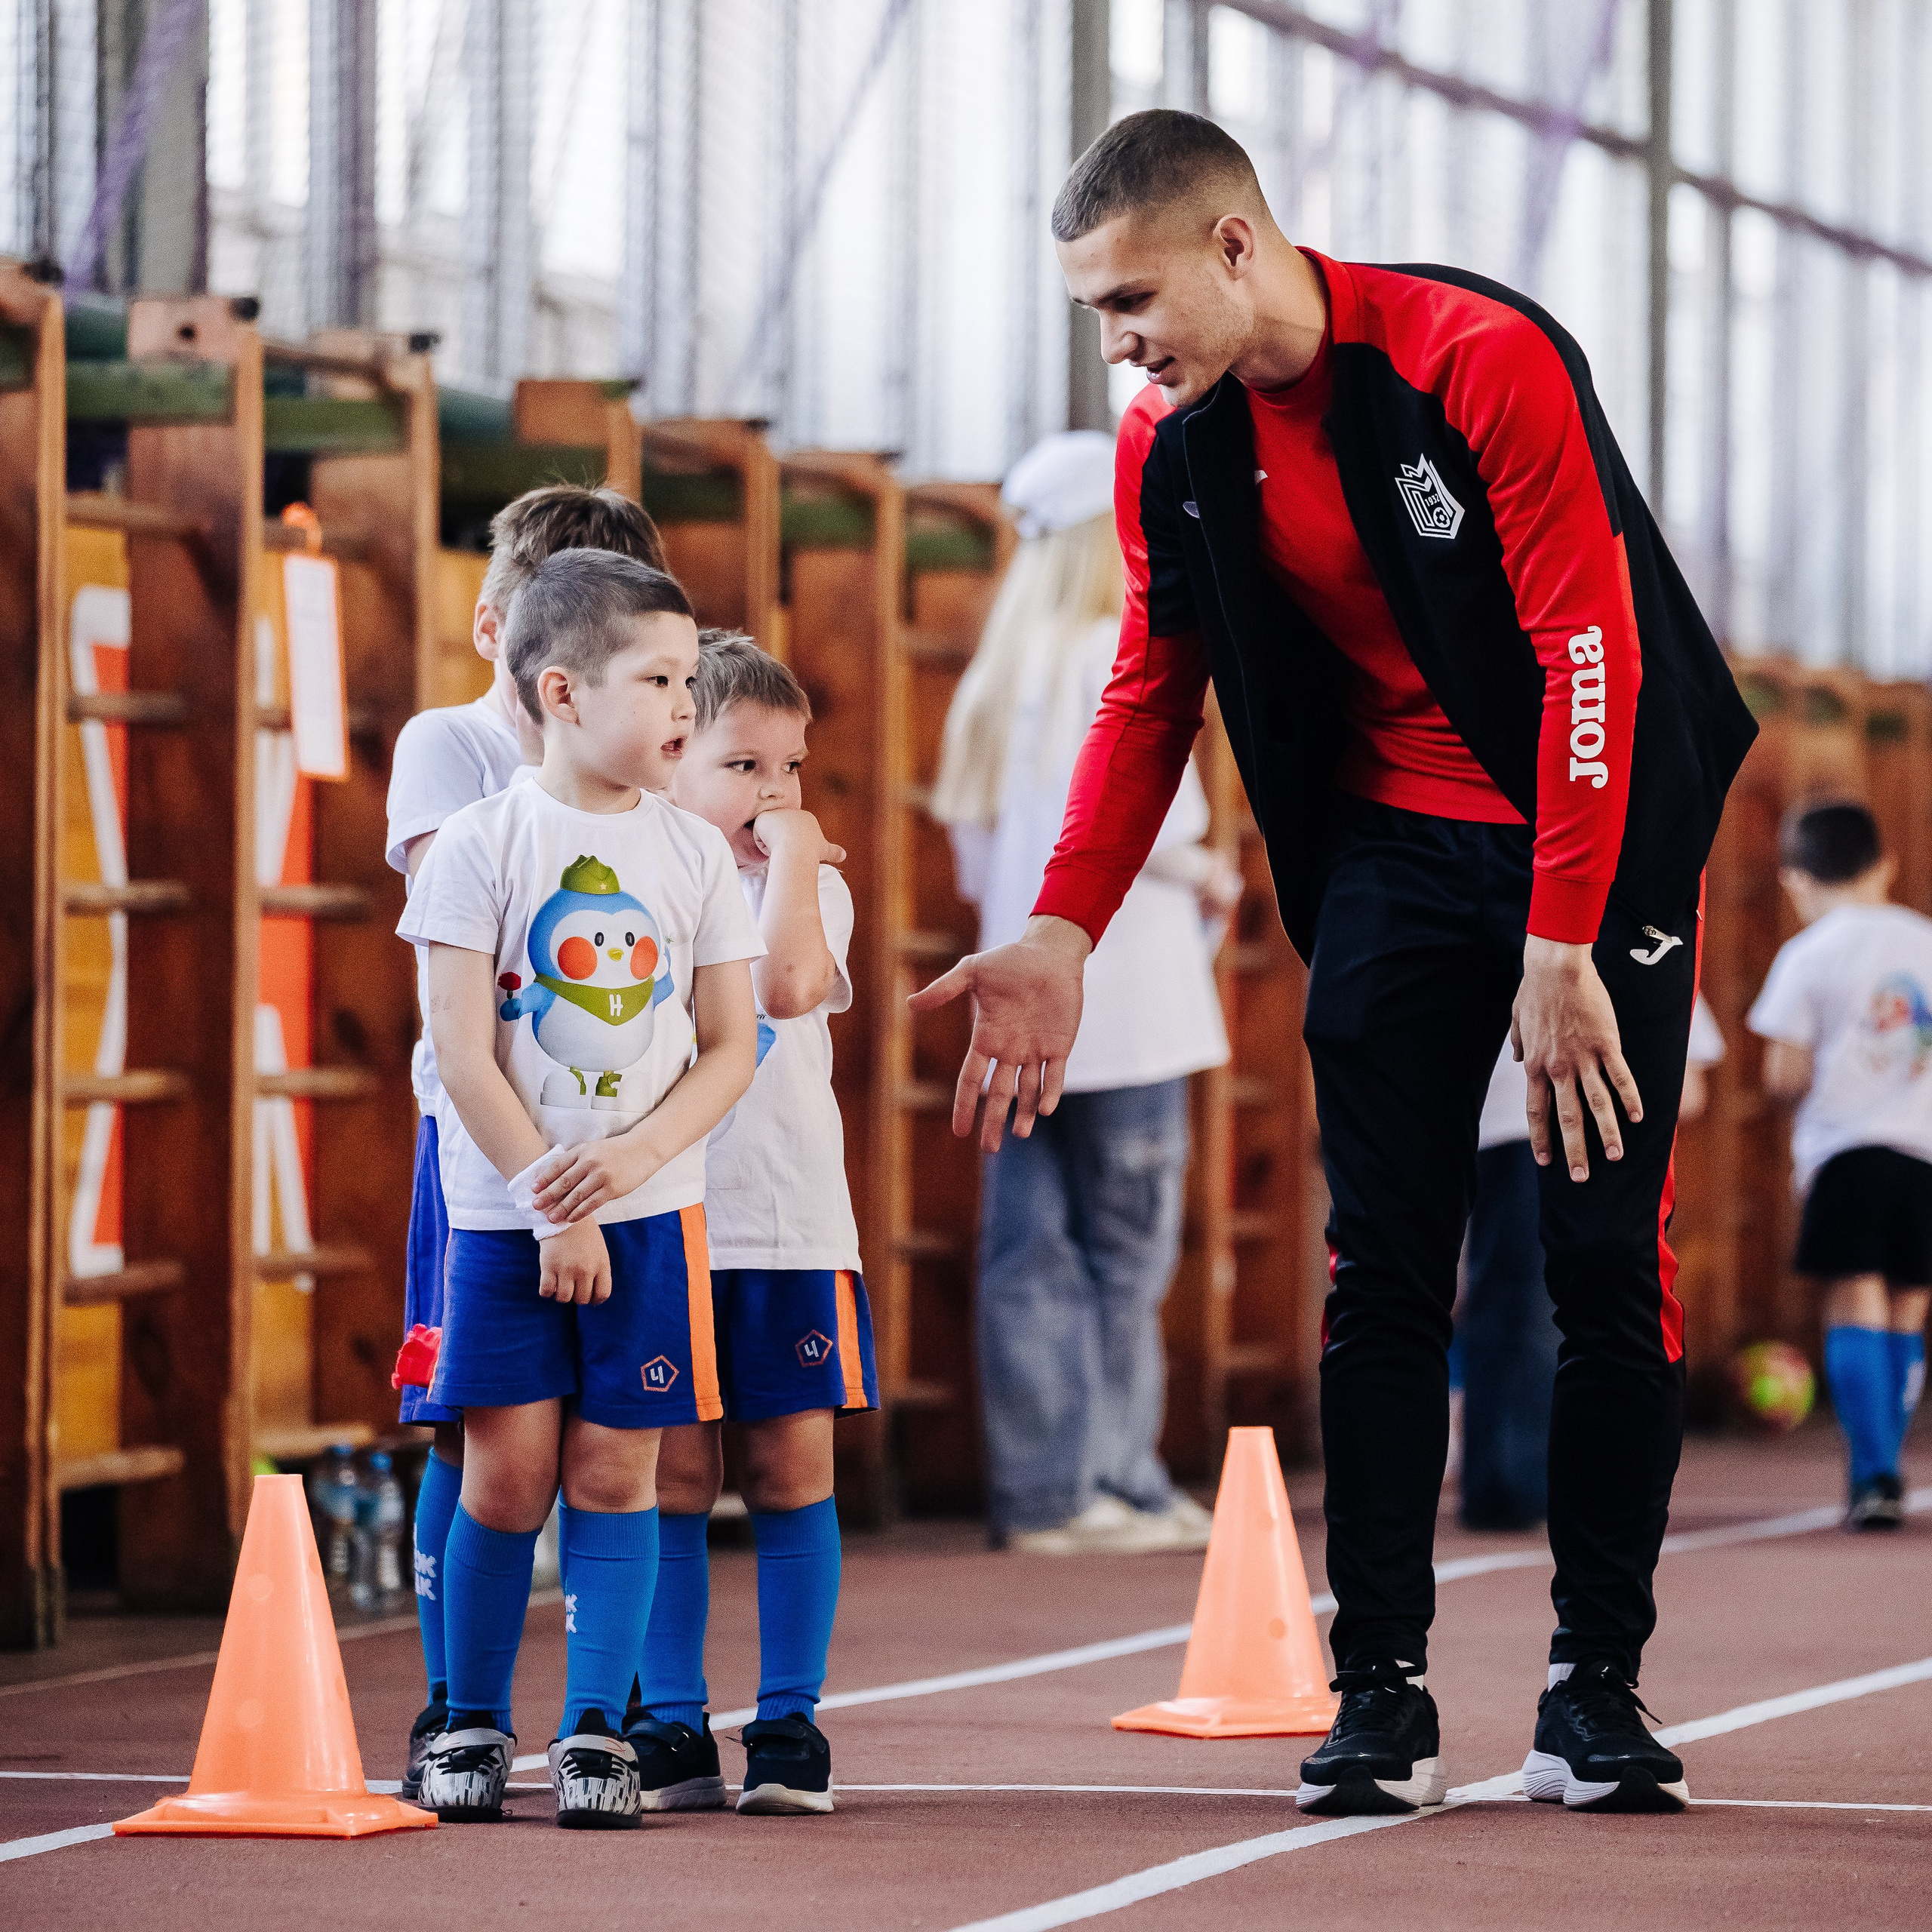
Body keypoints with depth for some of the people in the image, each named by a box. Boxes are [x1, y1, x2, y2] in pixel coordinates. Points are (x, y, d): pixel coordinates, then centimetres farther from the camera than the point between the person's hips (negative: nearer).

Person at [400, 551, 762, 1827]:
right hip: (503, 1210, -2)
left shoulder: (694, 855, 5)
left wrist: (631, 1157, -13)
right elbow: (462, 1048, -7)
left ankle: (596, 1728, 5)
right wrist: (551, 1202, -11)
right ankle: (475, 1723, 12)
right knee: (508, 1469, -2)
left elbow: (731, 1050, 4)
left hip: (650, 1208, 2)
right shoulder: (485, 843, -4)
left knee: (614, 1469, 1)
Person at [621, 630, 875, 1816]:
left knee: (793, 1464, 0)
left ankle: (790, 1722, 6)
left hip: (790, 1218, 0)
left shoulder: (813, 887, 4)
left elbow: (787, 983, -19)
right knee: (676, 1472, 2)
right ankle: (672, 1730, 6)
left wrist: (791, 852, -11)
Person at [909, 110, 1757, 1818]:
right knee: (1383, 1271, -2)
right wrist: (1063, 931, -6)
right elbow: (1150, 695, 6)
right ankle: (1383, 1692, 0)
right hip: (1391, 854, 4)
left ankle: (1597, 1686, 5)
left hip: (1600, 841, -4)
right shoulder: (1175, 451, -3)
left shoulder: (1484, 361, -22)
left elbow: (1587, 655, -23)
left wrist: (1562, 949, -26)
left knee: (1610, 1259, -3)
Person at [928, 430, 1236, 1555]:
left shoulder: (1003, 672, 16)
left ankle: (1037, 1487, 6)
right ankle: (1109, 1482, -1)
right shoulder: (1123, 657, -8)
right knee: (1127, 1246, -2)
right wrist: (1204, 873, -1)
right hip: (1121, 999, -7)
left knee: (1029, 1244, 5)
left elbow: (976, 850, 15)